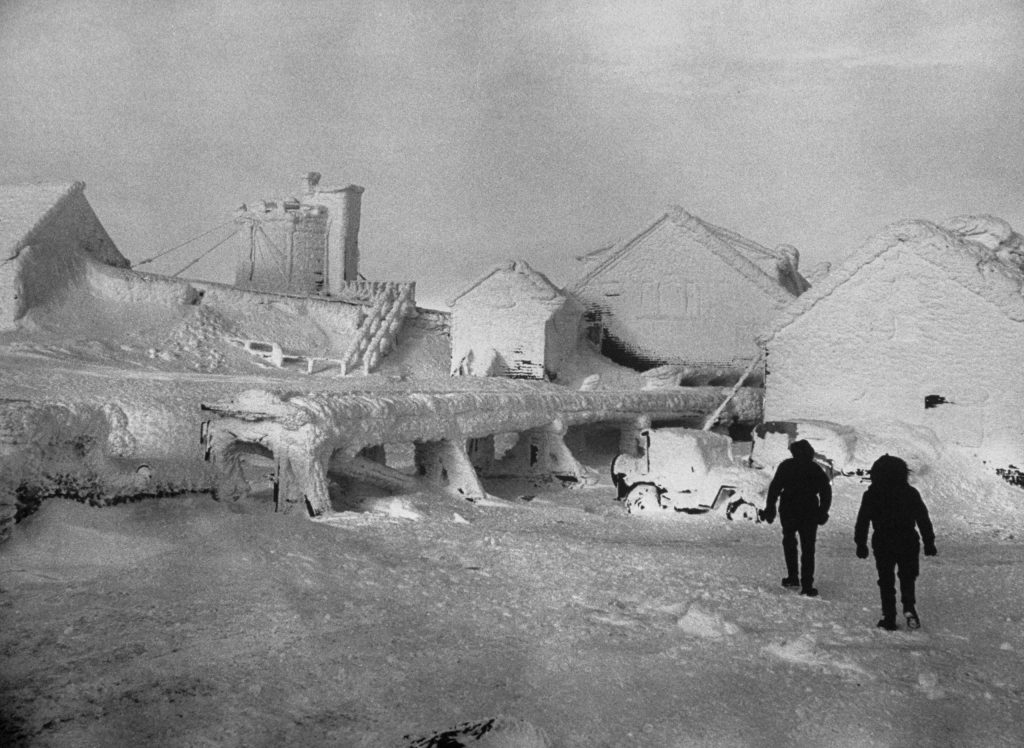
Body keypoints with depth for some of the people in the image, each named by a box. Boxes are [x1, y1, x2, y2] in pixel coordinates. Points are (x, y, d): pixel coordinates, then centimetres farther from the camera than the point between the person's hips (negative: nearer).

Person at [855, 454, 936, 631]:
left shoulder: (871, 495, -3)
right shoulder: (910, 492, -1)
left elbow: (862, 521, -1)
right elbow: (923, 519, 2)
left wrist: (860, 544, 6)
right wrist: (929, 542, 9)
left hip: (882, 545, -1)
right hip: (908, 543, 1)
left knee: (886, 581, 9)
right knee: (907, 578, 16)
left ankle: (889, 617, 5)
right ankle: (909, 608, -4)